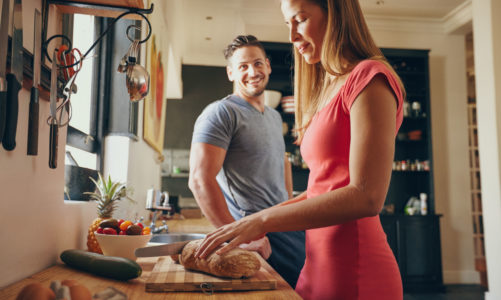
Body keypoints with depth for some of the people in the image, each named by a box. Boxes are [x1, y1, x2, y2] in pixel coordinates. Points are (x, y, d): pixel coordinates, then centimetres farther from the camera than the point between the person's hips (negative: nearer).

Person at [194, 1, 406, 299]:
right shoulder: (327, 90, 13)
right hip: (318, 263, 7)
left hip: (352, 274, -7)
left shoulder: (368, 77, -11)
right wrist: (259, 219, 4)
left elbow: (366, 197, -21)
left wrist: (265, 220, -20)